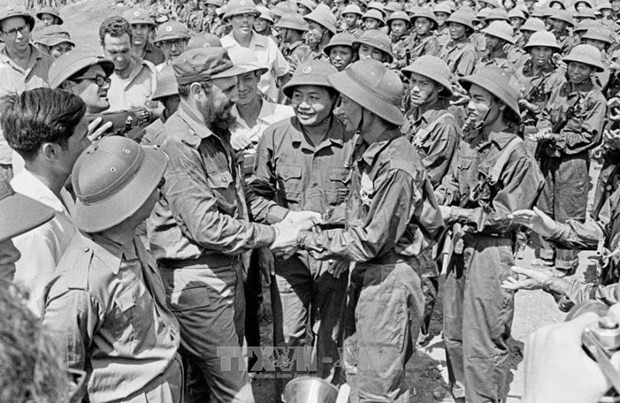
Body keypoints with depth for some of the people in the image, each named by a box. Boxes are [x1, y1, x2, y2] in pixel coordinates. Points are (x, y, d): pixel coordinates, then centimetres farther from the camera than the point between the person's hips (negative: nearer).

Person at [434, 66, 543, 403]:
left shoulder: (516, 156, -15)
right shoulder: (468, 142, 6)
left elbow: (506, 217, -15)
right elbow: (451, 184, 13)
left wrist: (459, 214, -16)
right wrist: (435, 203, -7)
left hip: (491, 252, -8)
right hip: (461, 247, 8)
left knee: (482, 342, 0)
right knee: (454, 332, 20)